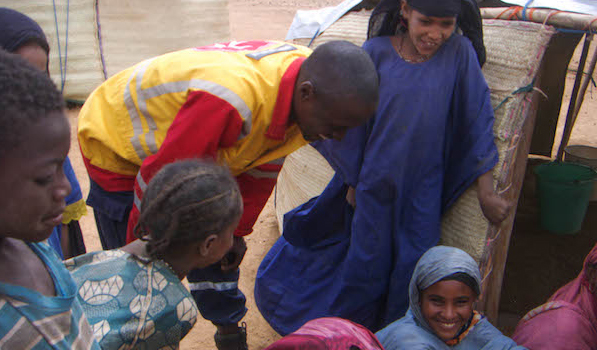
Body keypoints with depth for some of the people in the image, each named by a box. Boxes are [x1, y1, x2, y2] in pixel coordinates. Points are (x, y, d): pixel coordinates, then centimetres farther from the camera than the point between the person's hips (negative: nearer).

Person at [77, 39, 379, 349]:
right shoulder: (232, 100, -45)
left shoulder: (306, 72, -18)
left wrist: (237, 231, 6)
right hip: (119, 149, -6)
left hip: (193, 156, 7)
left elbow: (262, 167, -2)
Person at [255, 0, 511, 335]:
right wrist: (353, 182, 2)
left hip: (423, 191, 0)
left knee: (414, 269, 5)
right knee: (368, 262, 12)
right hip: (376, 181, 0)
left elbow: (478, 122, -5)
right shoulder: (377, 52, -11)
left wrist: (487, 193, -4)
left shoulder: (459, 53, -10)